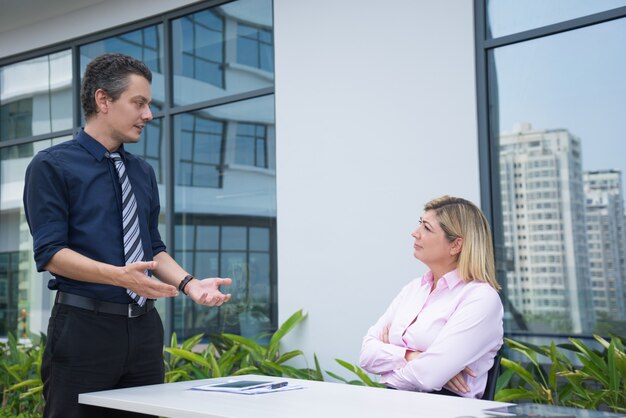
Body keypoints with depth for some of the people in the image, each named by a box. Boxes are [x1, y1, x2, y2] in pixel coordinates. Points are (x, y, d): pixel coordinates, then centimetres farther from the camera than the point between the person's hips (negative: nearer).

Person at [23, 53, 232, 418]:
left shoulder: (144, 173, 15)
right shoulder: (51, 166, -4)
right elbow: (50, 252, -12)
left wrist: (189, 283, -3)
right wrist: (119, 275, -27)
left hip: (144, 328, 6)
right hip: (83, 329, -5)